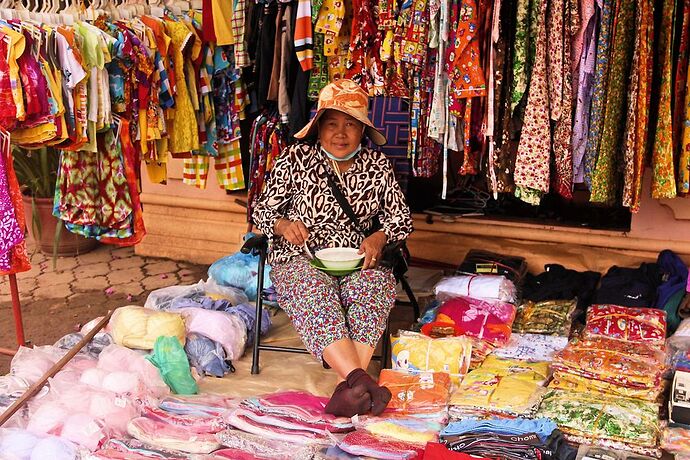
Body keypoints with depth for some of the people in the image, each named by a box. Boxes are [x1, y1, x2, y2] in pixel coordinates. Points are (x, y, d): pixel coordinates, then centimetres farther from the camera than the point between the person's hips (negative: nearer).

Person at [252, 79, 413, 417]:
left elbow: (401, 217, 11)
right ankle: (360, 378, -50)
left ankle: (347, 387, -44)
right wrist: (283, 224, -17)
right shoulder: (295, 159, 4)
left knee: (375, 286, -34)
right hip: (300, 259, -1)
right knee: (315, 294, -37)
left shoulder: (377, 165, 10)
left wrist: (379, 237, -11)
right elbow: (262, 211, 7)